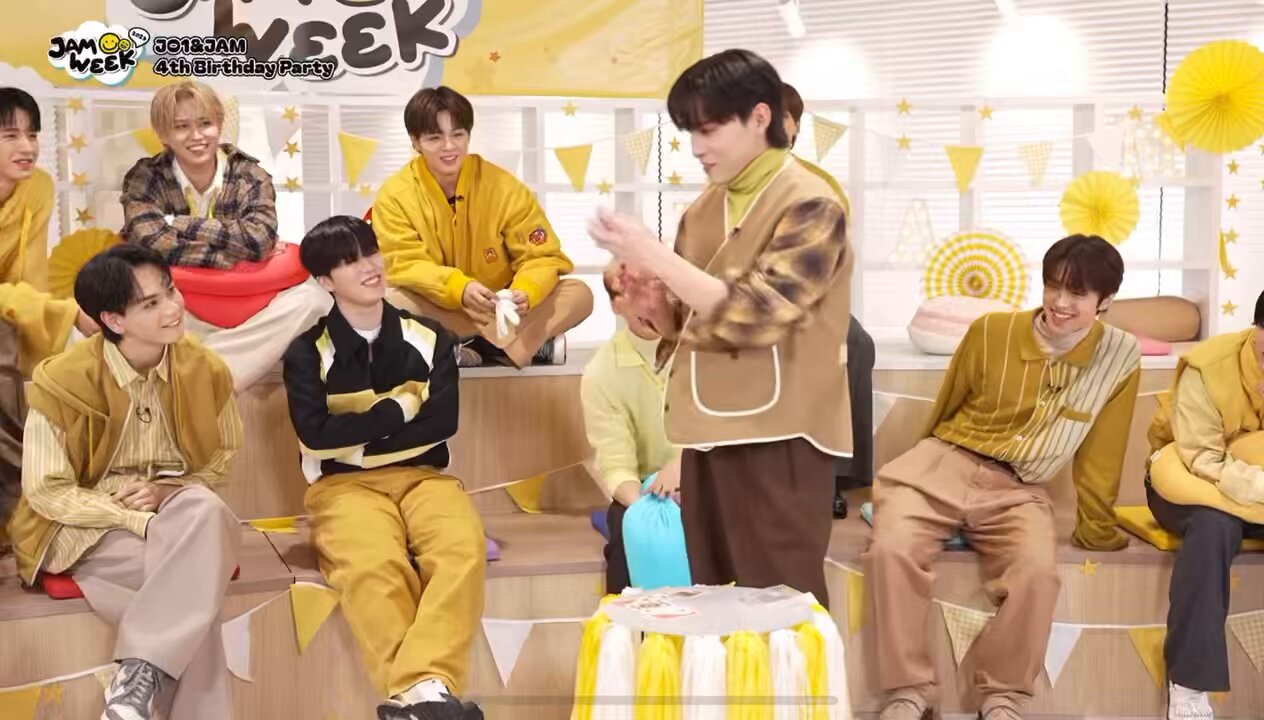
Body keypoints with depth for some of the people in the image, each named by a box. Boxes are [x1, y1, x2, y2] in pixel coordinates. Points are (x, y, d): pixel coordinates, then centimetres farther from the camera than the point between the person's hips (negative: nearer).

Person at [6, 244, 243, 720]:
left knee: (206, 511, -35)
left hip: (182, 512, 3)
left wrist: (170, 492, -13)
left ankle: (138, 678, -33)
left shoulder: (204, 369, -3)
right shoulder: (62, 381, -13)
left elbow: (222, 455, 10)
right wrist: (141, 518, -22)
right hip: (89, 526, -3)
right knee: (195, 583, -32)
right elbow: (45, 492, -10)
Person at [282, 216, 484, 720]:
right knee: (373, 564, -37)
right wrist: (400, 408, -3)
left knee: (463, 547, -33)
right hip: (344, 484, -2)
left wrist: (357, 434, -5)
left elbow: (442, 423, -1)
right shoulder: (308, 351, 5)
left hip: (422, 475, 2)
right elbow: (316, 434, -8)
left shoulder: (429, 339, 11)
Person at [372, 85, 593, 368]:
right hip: (440, 311, -1)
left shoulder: (504, 187, -7)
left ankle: (467, 349, -26)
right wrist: (460, 288, -36)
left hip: (501, 310, 1)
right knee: (389, 305, -34)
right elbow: (406, 266, -16)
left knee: (579, 294, -20)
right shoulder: (394, 197, -8)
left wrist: (525, 293, -32)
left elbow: (542, 256, -8)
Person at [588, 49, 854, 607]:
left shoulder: (810, 207, -8)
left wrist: (655, 257, -19)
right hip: (708, 436, 7)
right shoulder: (703, 210, 13)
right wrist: (654, 305, -2)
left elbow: (754, 314, -19)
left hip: (777, 439, -7)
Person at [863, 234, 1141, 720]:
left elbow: (1100, 456, 6)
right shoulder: (990, 331, -3)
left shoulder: (1120, 358, -3)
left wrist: (1095, 529, 12)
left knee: (1038, 571, -32)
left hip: (1018, 491, 0)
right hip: (943, 466, 0)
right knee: (891, 549, -29)